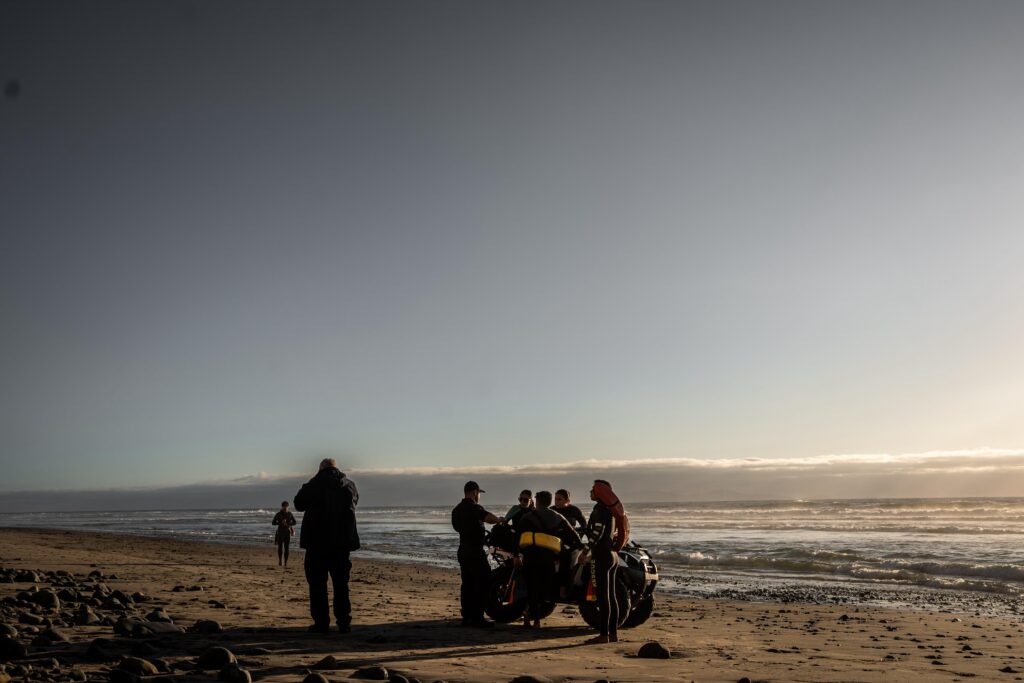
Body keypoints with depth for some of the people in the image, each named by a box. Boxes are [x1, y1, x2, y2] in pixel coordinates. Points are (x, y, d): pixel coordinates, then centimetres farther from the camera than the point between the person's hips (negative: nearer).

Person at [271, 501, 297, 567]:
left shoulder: (290, 514, 5)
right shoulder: (278, 514, 1)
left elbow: (295, 522, 8)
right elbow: (273, 523, -2)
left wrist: (288, 524, -11)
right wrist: (281, 522, -18)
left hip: (287, 532, 1)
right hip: (280, 532, -1)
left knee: (286, 548, -3)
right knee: (280, 547, -1)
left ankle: (285, 562, -1)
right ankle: (280, 561, 14)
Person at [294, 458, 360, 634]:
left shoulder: (314, 484, -7)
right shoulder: (350, 485, 3)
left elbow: (299, 504, 3)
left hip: (317, 541, -3)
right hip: (342, 541, 3)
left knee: (317, 583, 5)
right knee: (341, 583, 10)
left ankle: (321, 623, 2)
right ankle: (344, 623, 7)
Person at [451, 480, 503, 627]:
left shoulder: (456, 509, 15)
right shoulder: (475, 508, -13)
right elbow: (489, 518, -30)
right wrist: (499, 520, -10)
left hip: (463, 549, 9)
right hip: (475, 550, -9)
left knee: (467, 583, 10)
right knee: (483, 583, -5)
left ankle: (466, 617, 10)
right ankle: (477, 617, -7)